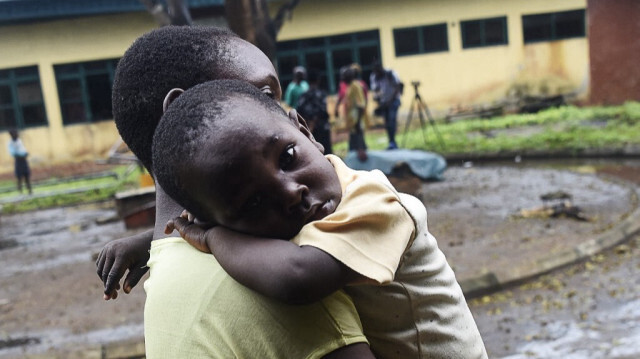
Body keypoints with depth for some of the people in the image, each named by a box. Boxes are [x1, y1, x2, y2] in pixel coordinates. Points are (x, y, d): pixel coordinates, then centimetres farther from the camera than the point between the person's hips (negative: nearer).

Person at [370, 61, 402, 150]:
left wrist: (391, 99, -19)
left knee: (392, 119, -19)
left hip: (393, 100, -4)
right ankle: (392, 143, 10)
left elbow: (398, 86, -11)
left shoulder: (390, 73, -11)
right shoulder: (373, 77, 1)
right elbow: (375, 90, 7)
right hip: (383, 102, 4)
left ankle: (392, 142, -23)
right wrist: (379, 103, -5)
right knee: (387, 122, 2)